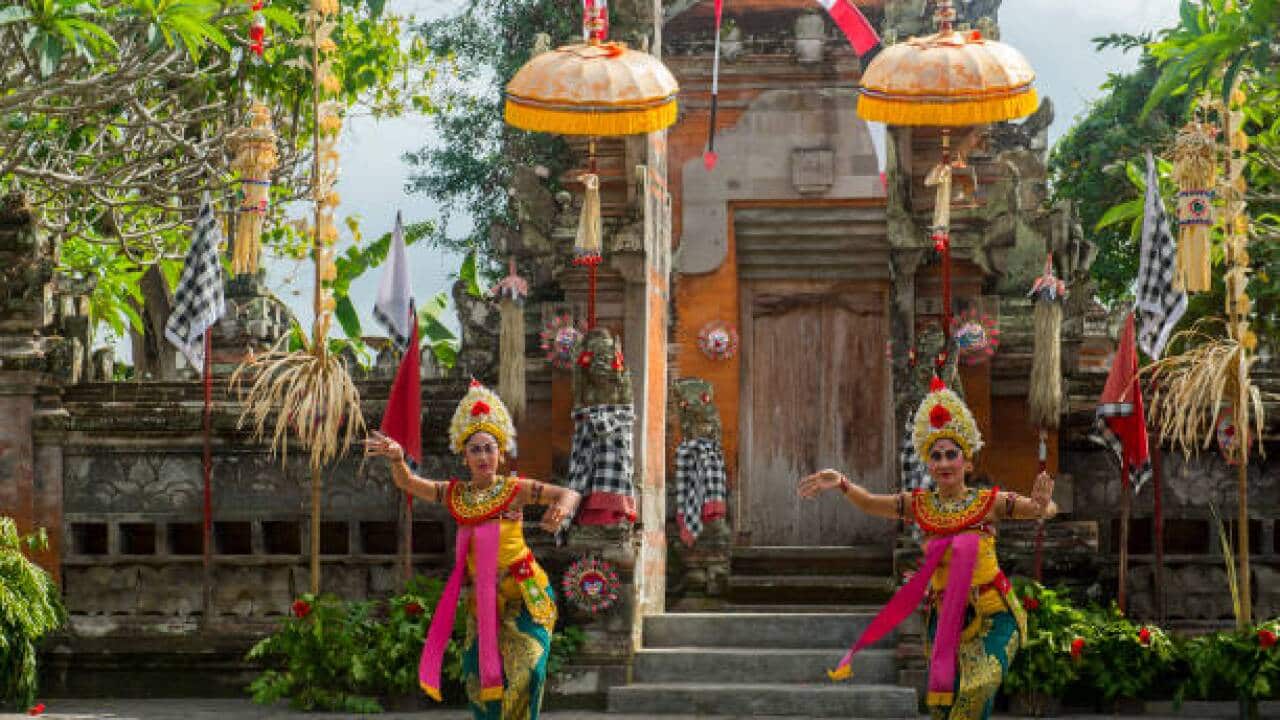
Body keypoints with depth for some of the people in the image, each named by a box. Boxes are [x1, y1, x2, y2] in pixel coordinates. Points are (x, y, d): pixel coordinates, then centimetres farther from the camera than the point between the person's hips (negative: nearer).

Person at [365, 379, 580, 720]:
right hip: (481, 598, 3)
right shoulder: (455, 494, 6)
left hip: (522, 593, -3)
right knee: (482, 678, 6)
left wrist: (561, 508, -30)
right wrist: (397, 459, -28)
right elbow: (408, 483, -5)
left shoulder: (515, 489, -2)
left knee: (523, 672, -13)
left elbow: (569, 494, -6)